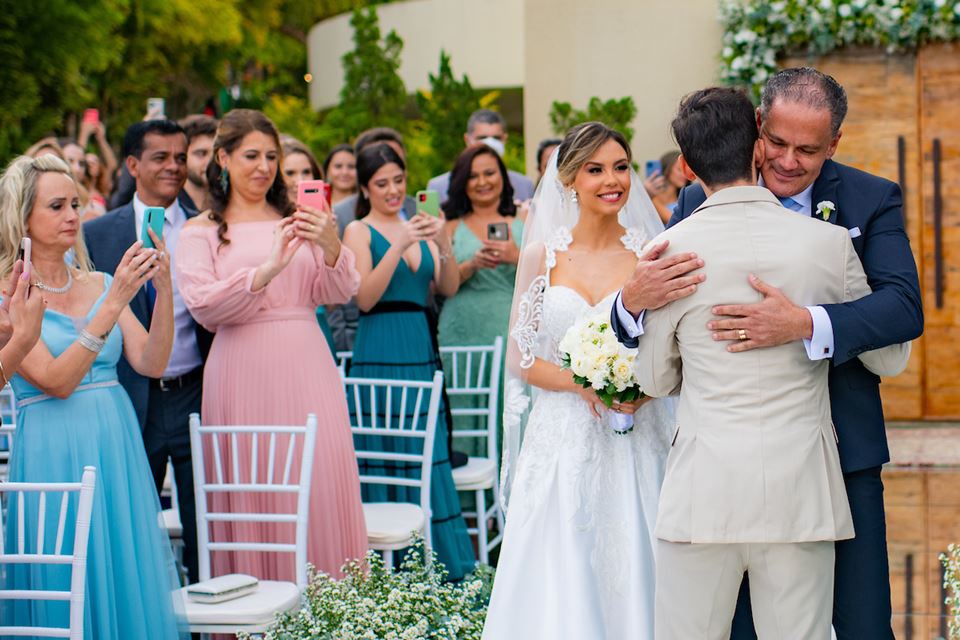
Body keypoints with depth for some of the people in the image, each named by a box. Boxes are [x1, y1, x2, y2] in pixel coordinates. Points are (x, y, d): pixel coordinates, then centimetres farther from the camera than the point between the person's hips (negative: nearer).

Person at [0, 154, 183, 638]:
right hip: (53, 456, -5)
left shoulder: (98, 284, 8)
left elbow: (151, 363, 0)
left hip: (117, 451, 5)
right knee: (68, 591, 2)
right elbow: (56, 380, -17)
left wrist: (163, 289, -14)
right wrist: (114, 303, -21)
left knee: (129, 584, 9)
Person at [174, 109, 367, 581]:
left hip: (306, 370, 2)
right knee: (254, 492, -1)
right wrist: (268, 269, -20)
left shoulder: (296, 220, 13)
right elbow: (203, 305, -8)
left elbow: (340, 293, 6)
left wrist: (331, 248, -15)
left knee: (320, 487, -1)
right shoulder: (201, 231, 6)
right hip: (242, 375, -2)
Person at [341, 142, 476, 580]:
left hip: (421, 351, 5)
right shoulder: (360, 231, 0)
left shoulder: (417, 229, 16)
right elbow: (364, 297, -11)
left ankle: (439, 567, 10)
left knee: (430, 458, 5)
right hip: (379, 355, -5)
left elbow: (449, 288, 6)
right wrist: (399, 245, -18)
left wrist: (443, 243, -11)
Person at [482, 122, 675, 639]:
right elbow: (520, 359, 3)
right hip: (560, 445, 0)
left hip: (632, 447, 0)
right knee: (557, 595, -1)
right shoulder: (542, 256, 3)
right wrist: (584, 383, -12)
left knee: (628, 581, 0)